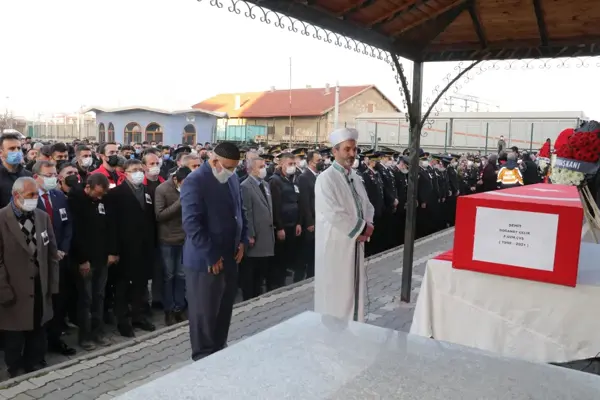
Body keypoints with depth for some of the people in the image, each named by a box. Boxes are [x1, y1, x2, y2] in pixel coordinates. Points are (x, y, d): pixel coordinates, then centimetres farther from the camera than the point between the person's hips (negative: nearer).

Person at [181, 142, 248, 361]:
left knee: (225, 308, 18)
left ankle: (220, 349, 34)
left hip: (230, 256, 7)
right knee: (204, 312, 6)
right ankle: (204, 358, 22)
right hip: (205, 260, -7)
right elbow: (191, 223, -22)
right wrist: (211, 256, -21)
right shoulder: (195, 181, -16)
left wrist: (242, 240, 7)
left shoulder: (233, 179, 8)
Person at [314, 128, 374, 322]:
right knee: (335, 290, 0)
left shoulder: (355, 177, 12)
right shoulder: (326, 178, -13)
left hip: (355, 243, 7)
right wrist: (361, 228, -14)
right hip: (335, 244, -7)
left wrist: (367, 225, -5)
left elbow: (366, 205, 16)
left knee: (354, 287, 14)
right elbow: (332, 214, -22)